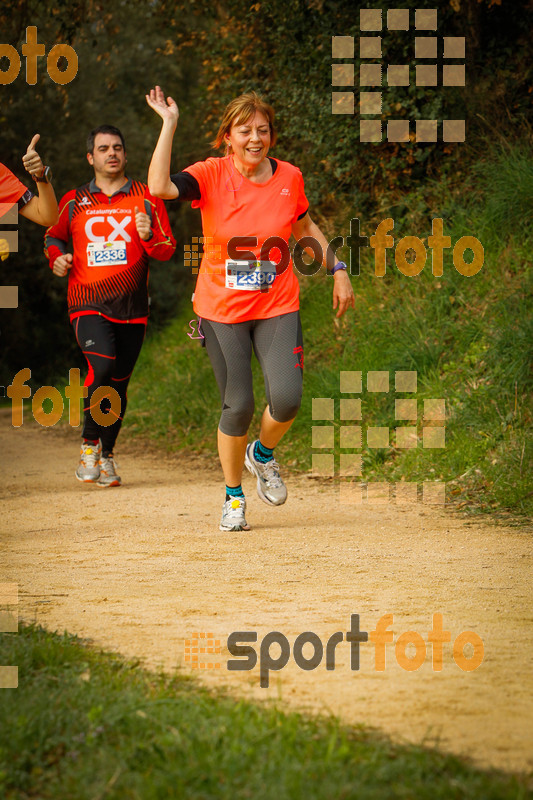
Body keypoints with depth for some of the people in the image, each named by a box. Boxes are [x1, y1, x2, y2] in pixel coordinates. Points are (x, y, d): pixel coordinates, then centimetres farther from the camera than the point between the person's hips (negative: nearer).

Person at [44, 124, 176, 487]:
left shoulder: (147, 199, 7)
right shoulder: (74, 202, 10)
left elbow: (167, 250, 5)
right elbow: (53, 236, 25)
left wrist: (149, 236, -17)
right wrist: (57, 257, 3)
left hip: (132, 307, 1)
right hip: (88, 304, -1)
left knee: (119, 383, 6)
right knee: (103, 366, -24)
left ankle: (107, 455, 24)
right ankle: (89, 443, -7)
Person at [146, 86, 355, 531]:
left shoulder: (288, 178, -1)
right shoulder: (211, 176, -9)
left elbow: (305, 227, 18)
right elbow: (159, 188, -28)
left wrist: (338, 271, 12)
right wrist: (169, 124, -25)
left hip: (277, 308, 2)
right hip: (223, 310, -2)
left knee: (287, 398, -15)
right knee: (238, 406, -4)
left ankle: (263, 454, 20)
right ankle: (234, 496, 20)